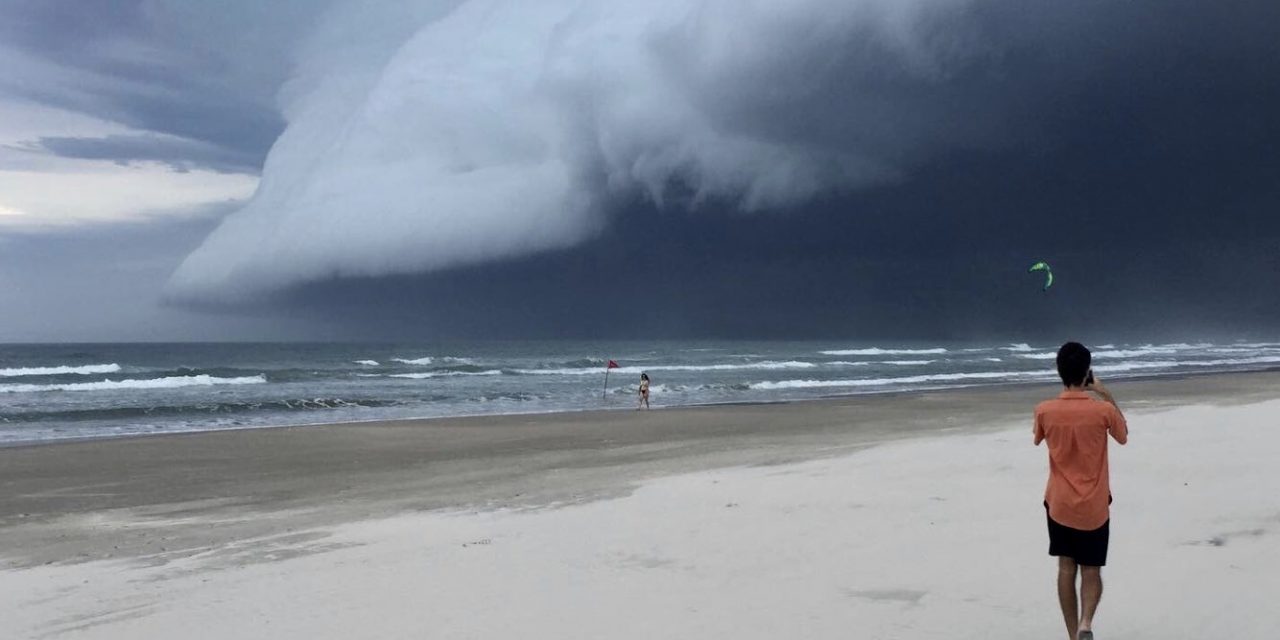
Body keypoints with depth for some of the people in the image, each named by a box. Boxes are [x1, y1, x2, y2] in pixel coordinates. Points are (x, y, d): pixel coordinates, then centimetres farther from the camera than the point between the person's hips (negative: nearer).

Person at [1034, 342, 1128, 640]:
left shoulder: (1044, 410, -11)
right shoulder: (1103, 410, -14)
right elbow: (1123, 435, 8)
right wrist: (1105, 395, 6)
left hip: (1059, 504, 1)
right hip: (1094, 507, -1)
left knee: (1066, 568, 13)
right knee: (1091, 570, 11)